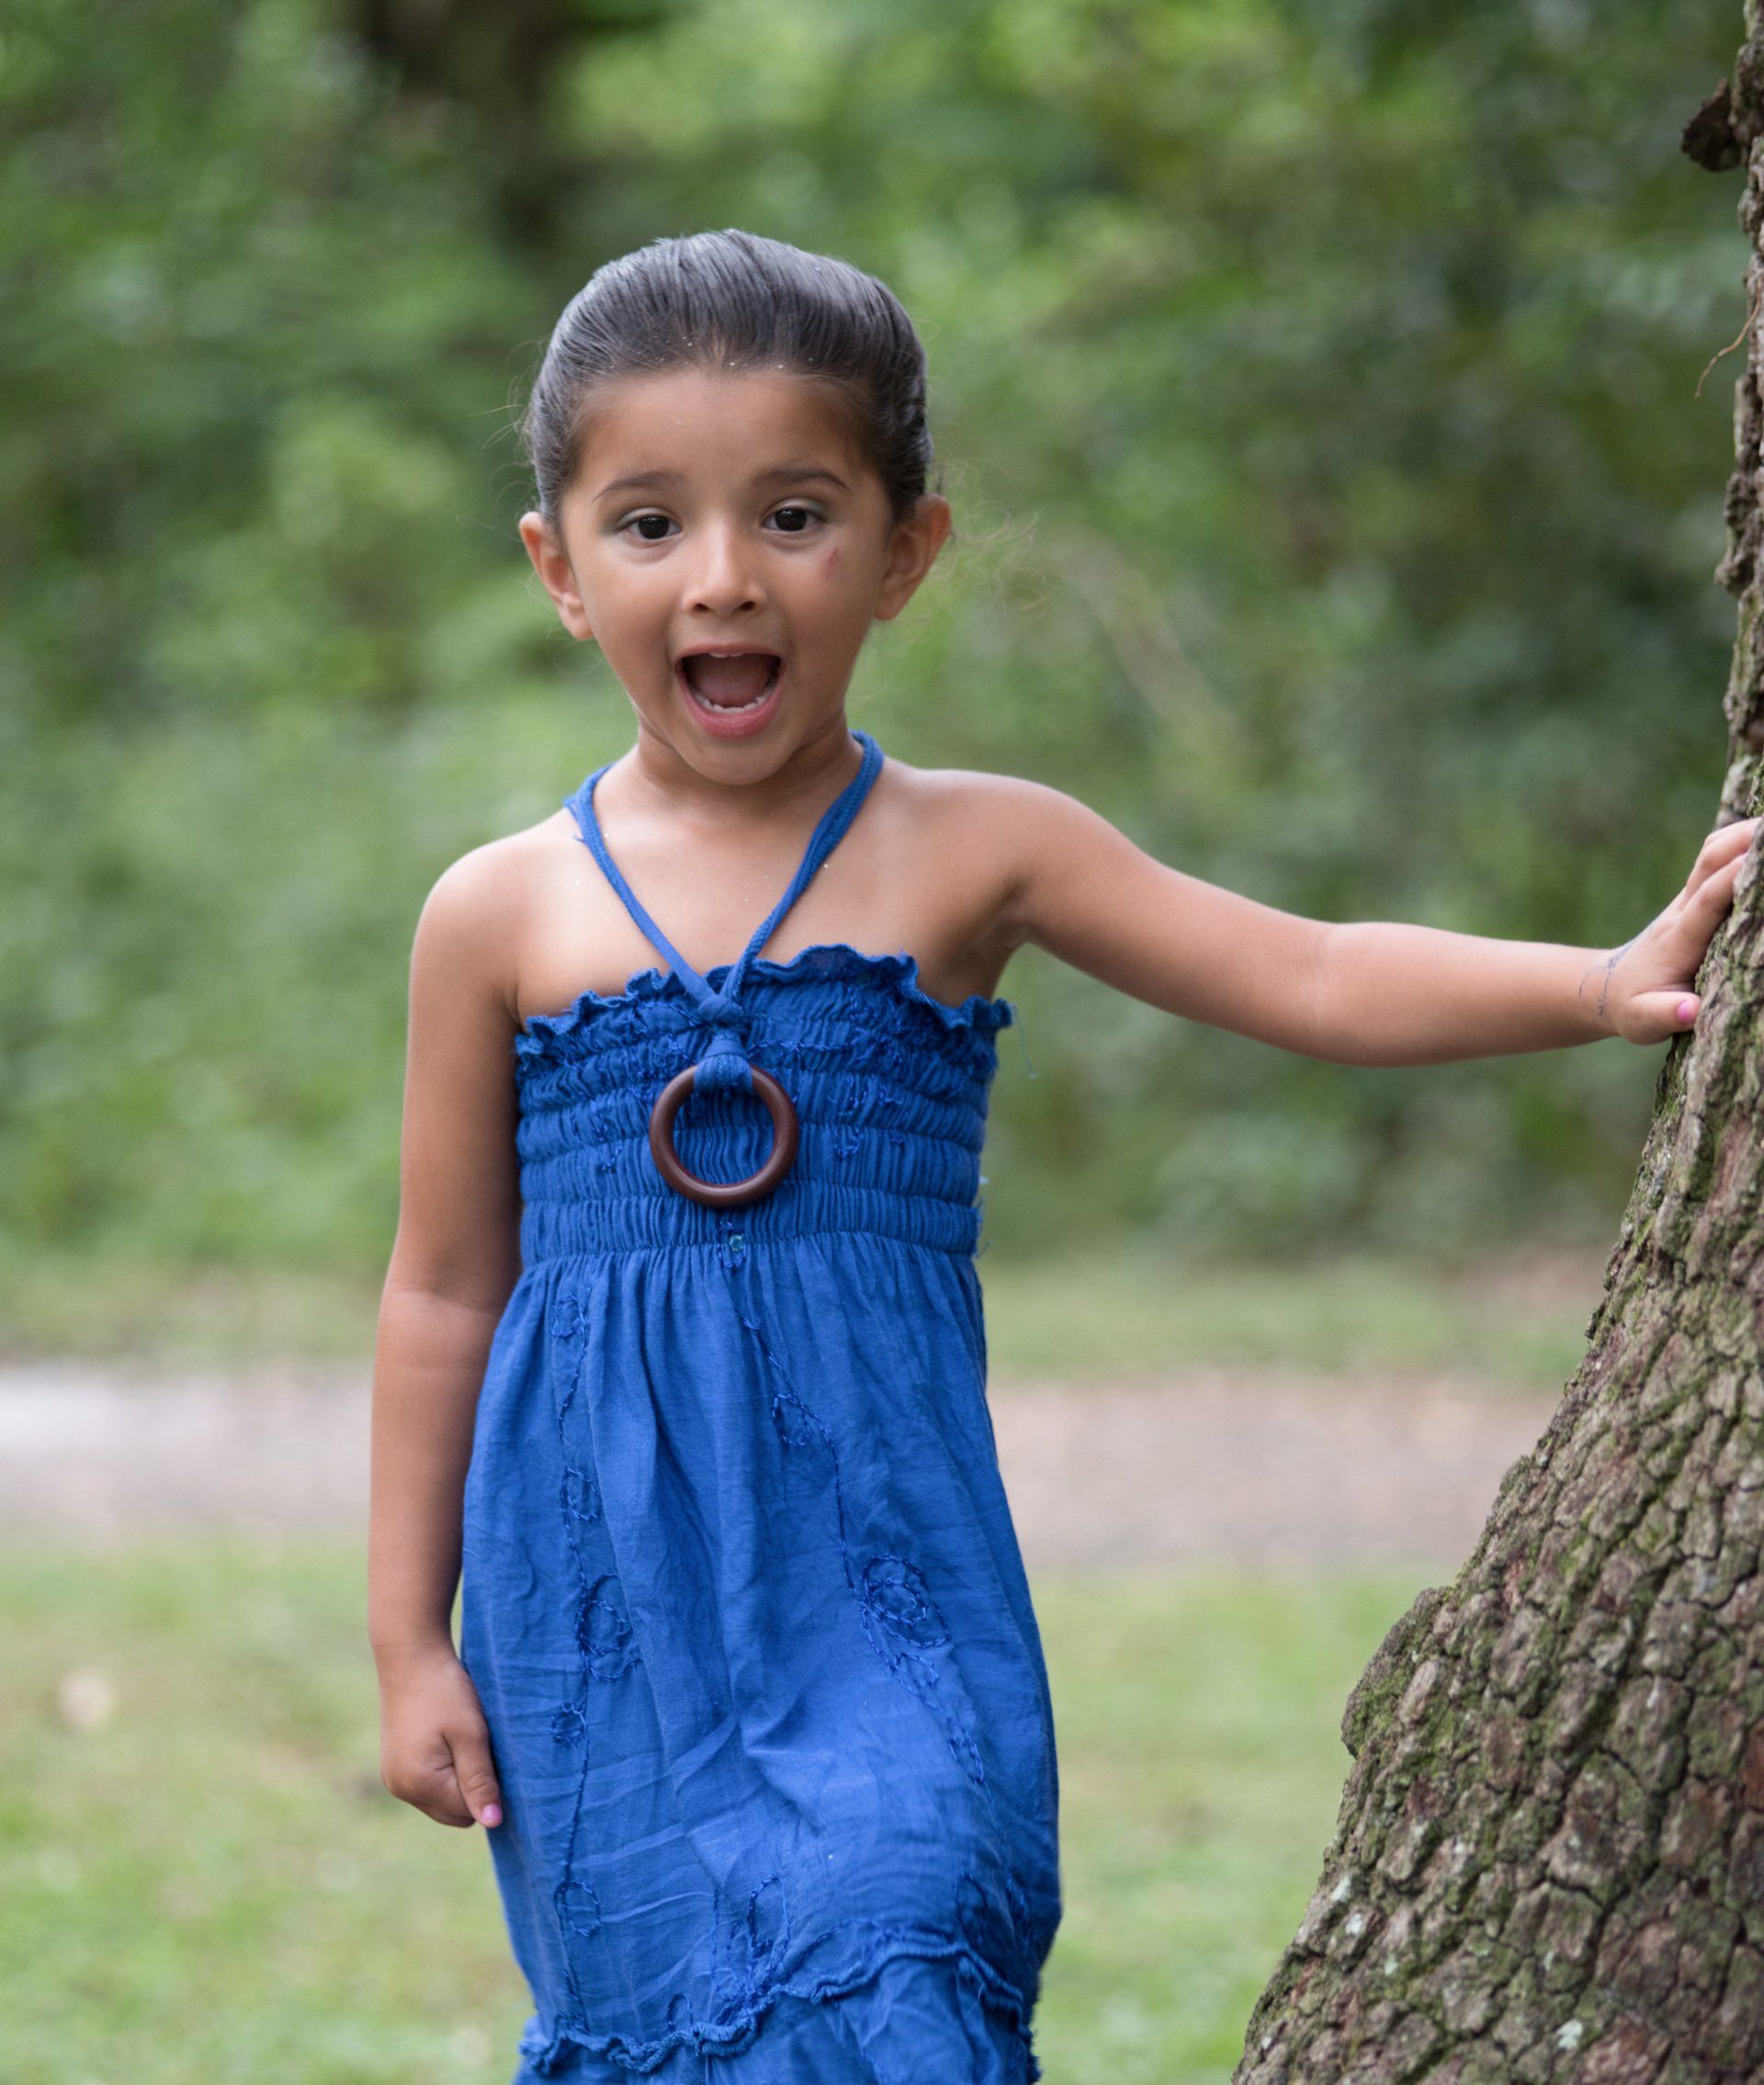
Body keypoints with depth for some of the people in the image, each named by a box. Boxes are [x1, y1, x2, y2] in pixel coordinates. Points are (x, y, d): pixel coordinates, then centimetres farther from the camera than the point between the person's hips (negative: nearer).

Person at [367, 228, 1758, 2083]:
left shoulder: (970, 854, 2)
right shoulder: (504, 916, 3)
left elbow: (1318, 983, 1)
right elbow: (445, 1290, 9)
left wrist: (1609, 980, -13)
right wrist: (411, 1643, 9)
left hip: (882, 1564, -1)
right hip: (602, 1588, 1)